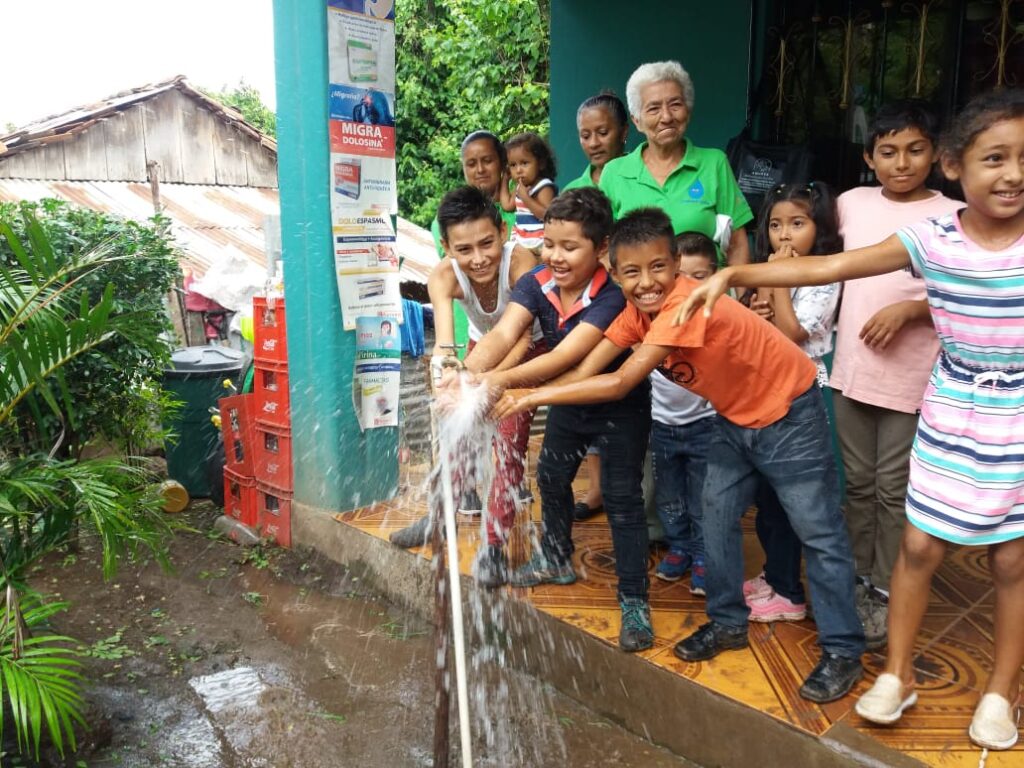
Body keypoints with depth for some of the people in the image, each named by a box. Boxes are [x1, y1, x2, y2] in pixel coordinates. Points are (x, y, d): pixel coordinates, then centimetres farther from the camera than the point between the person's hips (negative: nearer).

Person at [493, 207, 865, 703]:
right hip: (735, 417, 8)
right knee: (717, 517, 10)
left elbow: (619, 383, -38)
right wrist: (518, 396, -27)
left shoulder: (687, 304, -34)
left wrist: (535, 395, -36)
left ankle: (843, 652, 13)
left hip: (788, 414, -8)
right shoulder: (639, 309, -9)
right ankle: (728, 622, 27)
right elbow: (584, 372, -14)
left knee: (819, 533, 1)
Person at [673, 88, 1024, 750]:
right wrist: (730, 275, -22)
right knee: (919, 546, 7)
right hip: (951, 417, 1)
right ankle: (897, 675, 27)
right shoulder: (930, 240, -10)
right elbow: (823, 268, -14)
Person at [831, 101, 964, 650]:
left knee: (894, 490, 5)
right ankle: (858, 577, 31)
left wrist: (909, 309, -21)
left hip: (909, 378, -4)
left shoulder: (952, 218, -8)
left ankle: (887, 594, 20)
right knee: (857, 481, 15)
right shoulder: (852, 203, 3)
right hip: (852, 369, 4)